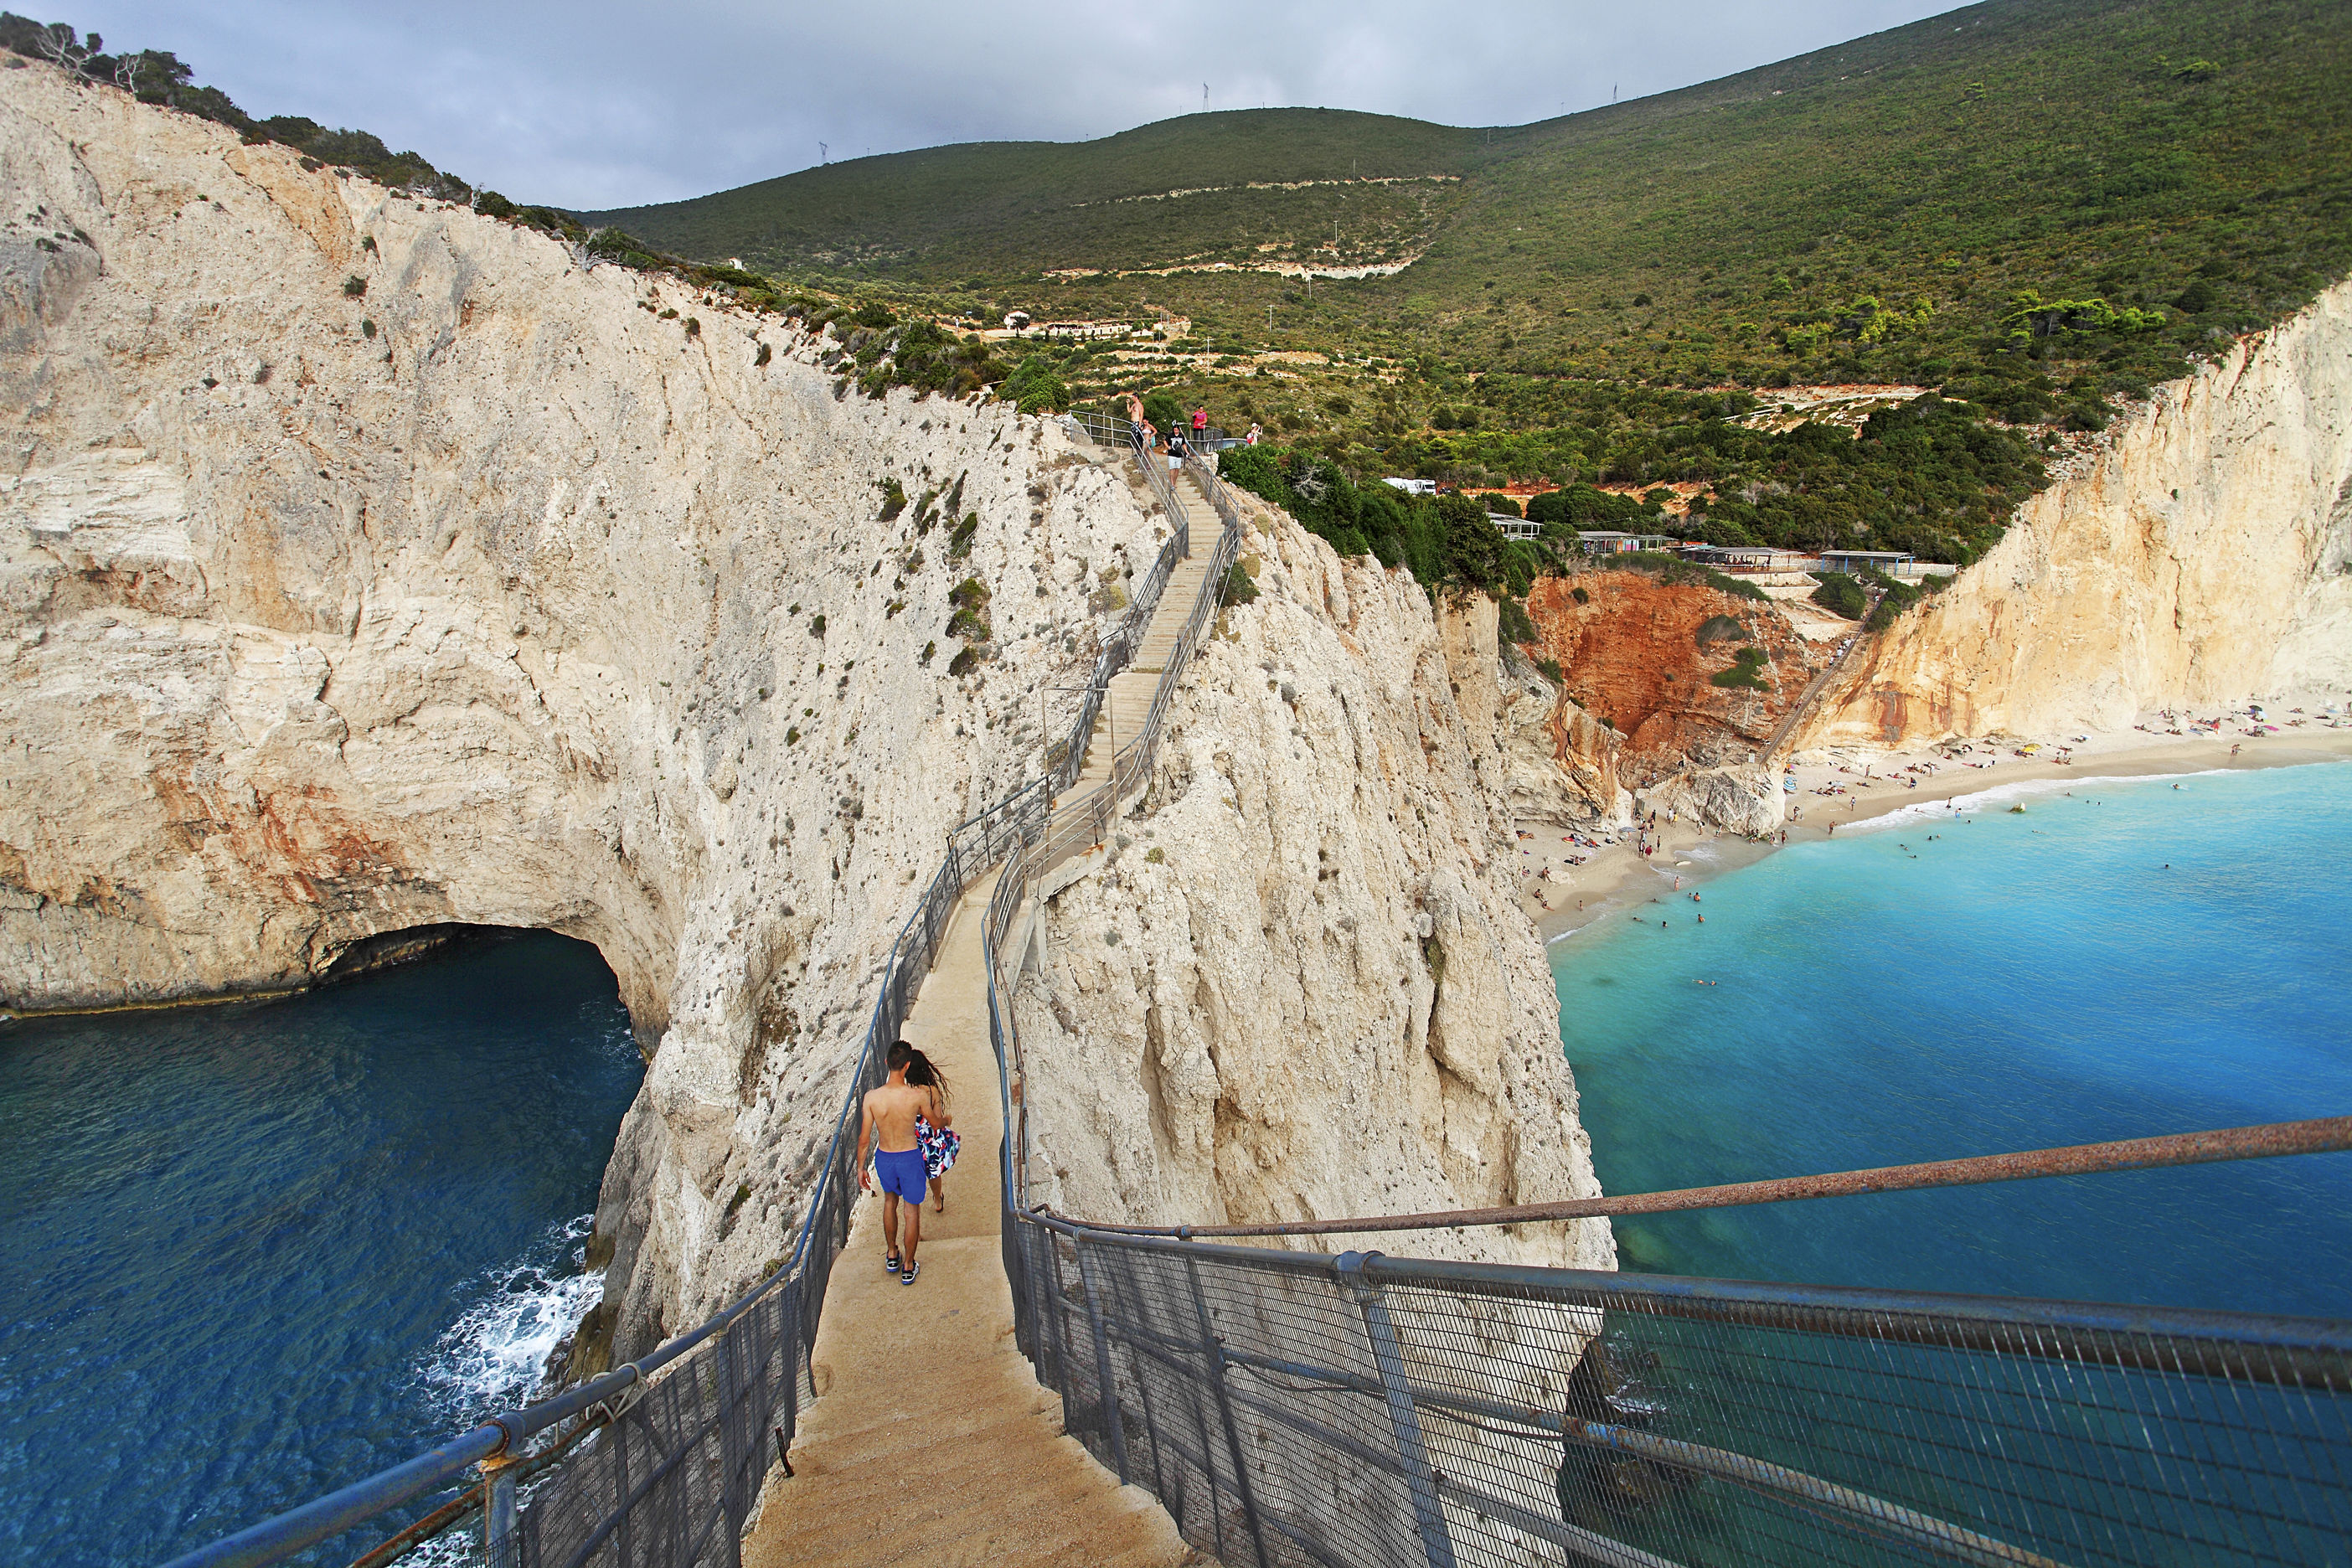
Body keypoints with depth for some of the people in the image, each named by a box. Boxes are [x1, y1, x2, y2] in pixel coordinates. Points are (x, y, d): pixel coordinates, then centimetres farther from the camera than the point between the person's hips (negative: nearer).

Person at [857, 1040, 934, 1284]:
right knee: (911, 1209, 16)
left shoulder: (872, 1097, -20)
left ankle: (892, 1255, 42)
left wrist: (861, 1167, 6)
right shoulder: (919, 1095, -23)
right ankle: (908, 1267, 29)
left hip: (883, 1158, 2)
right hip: (910, 1157, -2)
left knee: (890, 1200, 29)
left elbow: (864, 1139, -10)